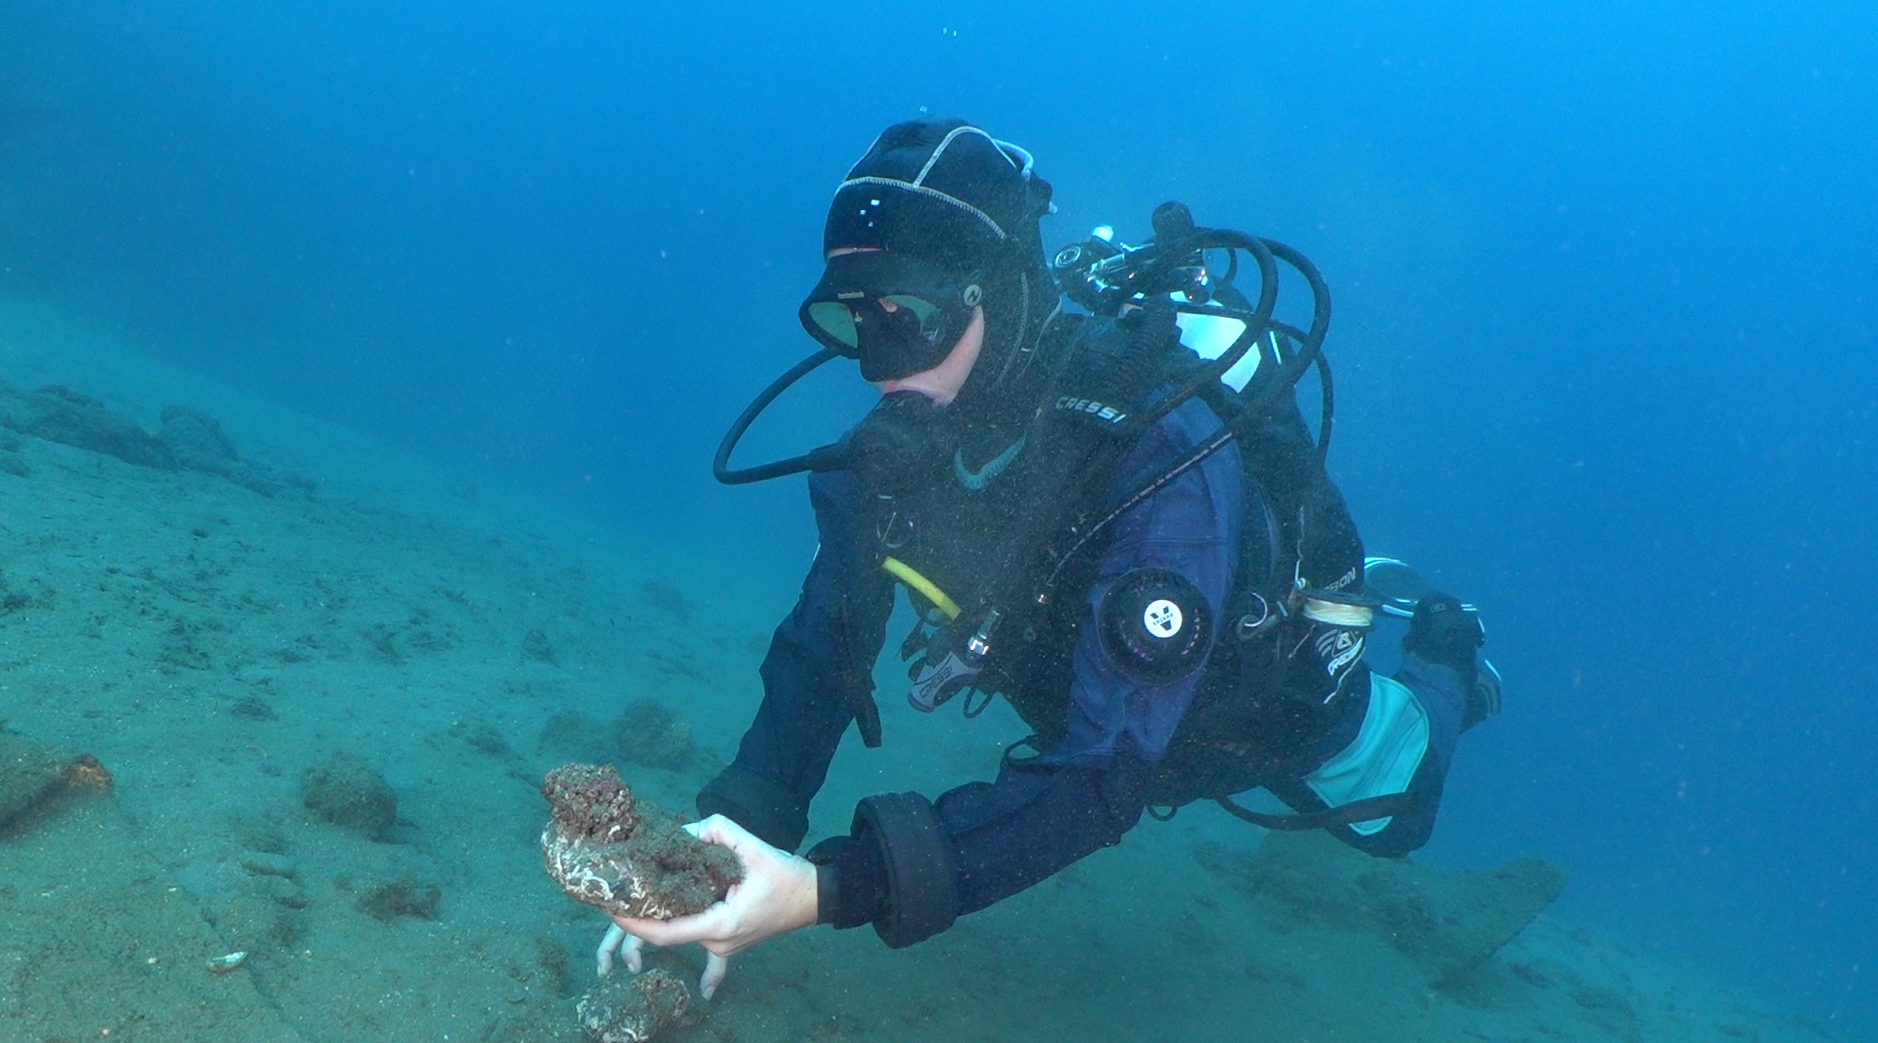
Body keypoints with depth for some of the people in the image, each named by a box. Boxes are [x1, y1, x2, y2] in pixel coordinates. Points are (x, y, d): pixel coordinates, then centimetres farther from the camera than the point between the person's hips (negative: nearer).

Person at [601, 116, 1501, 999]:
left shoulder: (1164, 461, -46)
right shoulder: (892, 447, -28)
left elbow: (1104, 778, -50)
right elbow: (825, 642, -22)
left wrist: (830, 891, -60)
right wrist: (731, 835, -41)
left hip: (1273, 690, -4)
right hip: (1091, 697, 5)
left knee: (1390, 821, 26)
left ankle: (1443, 657, 53)